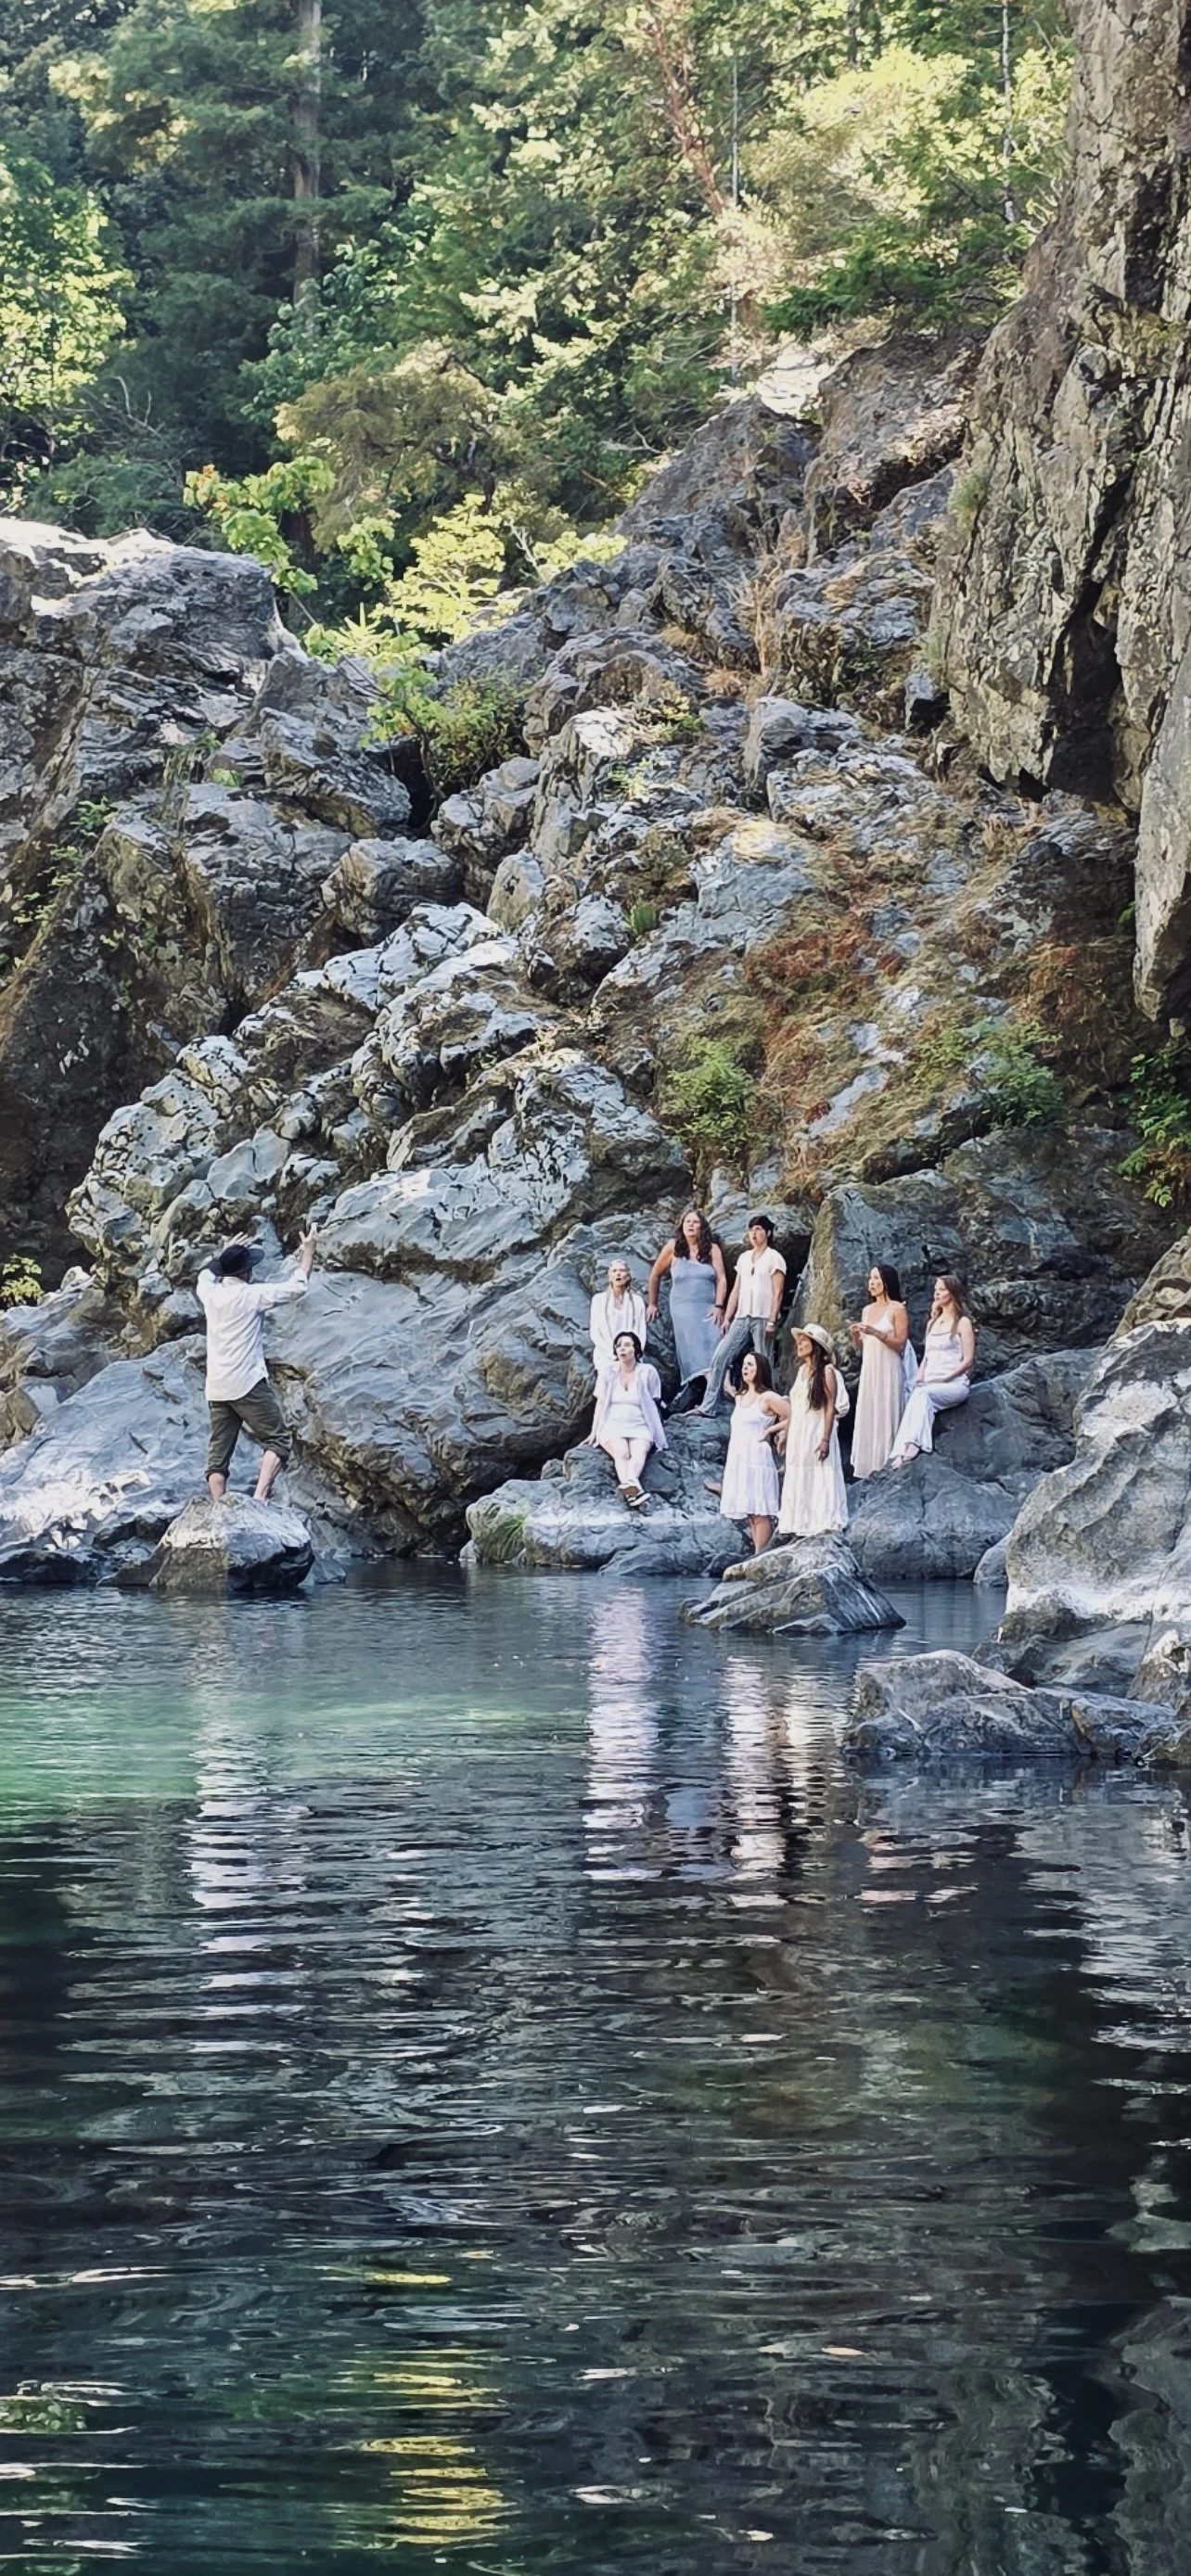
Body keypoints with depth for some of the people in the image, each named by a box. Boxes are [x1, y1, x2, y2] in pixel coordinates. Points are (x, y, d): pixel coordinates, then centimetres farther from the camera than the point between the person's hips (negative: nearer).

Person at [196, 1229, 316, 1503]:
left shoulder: (209, 1293, 7)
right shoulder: (251, 1296, -8)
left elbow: (205, 1275, 32)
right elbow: (296, 1287, -3)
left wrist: (227, 1253, 41)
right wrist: (307, 1253, 9)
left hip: (216, 1389, 6)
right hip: (248, 1385, -6)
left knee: (218, 1454, 6)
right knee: (278, 1441, 0)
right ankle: (260, 1496, -18)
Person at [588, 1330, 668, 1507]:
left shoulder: (648, 1373, 5)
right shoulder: (609, 1373, 8)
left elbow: (652, 1404, 9)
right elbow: (600, 1403, 12)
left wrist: (655, 1432, 2)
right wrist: (594, 1431, 7)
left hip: (639, 1427, 0)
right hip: (613, 1426, 0)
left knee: (639, 1452, -34)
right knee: (621, 1452, -33)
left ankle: (630, 1483, -64)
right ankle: (634, 1490, -60)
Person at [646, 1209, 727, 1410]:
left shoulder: (712, 1250, 7)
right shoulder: (673, 1248, 7)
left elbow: (721, 1279, 3)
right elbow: (655, 1275, 17)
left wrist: (719, 1306, -8)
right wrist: (652, 1303, 19)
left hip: (708, 1309, 0)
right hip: (682, 1308, 0)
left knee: (712, 1351, -13)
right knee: (690, 1352, -10)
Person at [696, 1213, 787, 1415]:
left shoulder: (773, 1258, -1)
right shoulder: (744, 1258, 17)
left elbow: (778, 1292, -7)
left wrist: (772, 1321, -14)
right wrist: (727, 1318, 12)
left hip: (762, 1318, -6)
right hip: (742, 1317, 6)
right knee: (720, 1358, -3)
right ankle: (707, 1406, -4)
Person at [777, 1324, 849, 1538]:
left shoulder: (826, 1372, -8)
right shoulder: (802, 1371, 14)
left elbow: (831, 1408, -13)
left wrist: (826, 1439, -20)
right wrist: (785, 1433, 16)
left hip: (816, 1434, -8)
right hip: (797, 1435, 8)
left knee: (818, 1480, -8)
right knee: (798, 1480, 8)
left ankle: (820, 1527, -8)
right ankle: (798, 1528, 12)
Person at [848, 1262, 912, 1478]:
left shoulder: (897, 1309, -3)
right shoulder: (867, 1310, 16)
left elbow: (901, 1343, -10)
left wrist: (875, 1333, -19)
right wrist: (855, 1336, -2)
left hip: (888, 1370, -6)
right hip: (868, 1370, 6)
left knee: (885, 1417, -7)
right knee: (867, 1418, 2)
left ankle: (886, 1466, -6)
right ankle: (868, 1469, 3)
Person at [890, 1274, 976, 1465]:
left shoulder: (962, 1322, 4)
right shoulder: (932, 1323, 24)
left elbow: (968, 1360, -4)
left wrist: (944, 1378, -14)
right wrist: (919, 1378, 3)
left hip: (954, 1383, -5)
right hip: (929, 1385, 5)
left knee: (923, 1394, -35)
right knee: (916, 1395, -29)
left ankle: (914, 1444, -48)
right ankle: (901, 1453, -44)